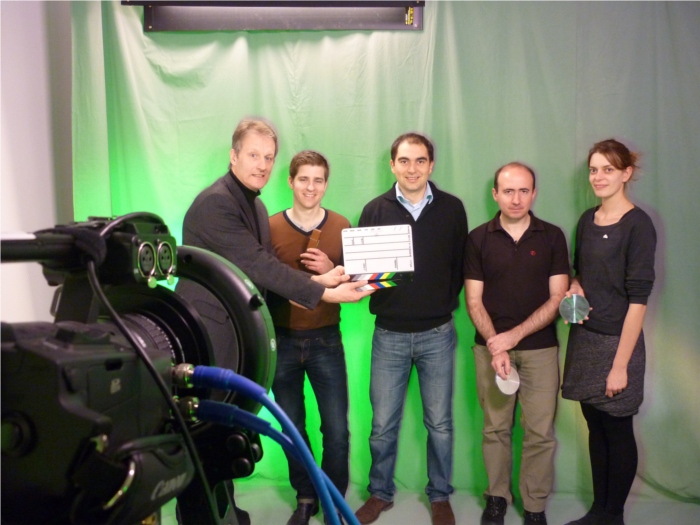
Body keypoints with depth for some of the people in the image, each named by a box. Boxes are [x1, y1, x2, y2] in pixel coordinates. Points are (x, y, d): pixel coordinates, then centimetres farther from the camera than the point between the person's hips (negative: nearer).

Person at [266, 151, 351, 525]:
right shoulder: (270, 227, -2)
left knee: (337, 430, 1)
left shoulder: (342, 227, 0)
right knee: (293, 428, 13)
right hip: (282, 341, 1)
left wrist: (332, 272, -16)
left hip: (325, 340, 0)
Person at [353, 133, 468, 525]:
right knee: (383, 424, 9)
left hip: (438, 333, 0)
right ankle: (380, 493, 29)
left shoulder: (452, 209, 0)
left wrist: (445, 305, -2)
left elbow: (460, 265, 3)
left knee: (440, 422, 11)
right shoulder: (375, 210, 0)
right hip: (389, 334, 0)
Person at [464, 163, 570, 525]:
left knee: (540, 432, 2)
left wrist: (515, 334, -13)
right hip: (491, 348, 0)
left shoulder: (552, 237, 1)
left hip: (540, 349, 0)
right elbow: (473, 301, -1)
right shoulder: (478, 239, 1)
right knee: (495, 428, 9)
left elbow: (557, 298, -3)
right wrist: (494, 344, -13)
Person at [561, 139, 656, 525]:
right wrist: (575, 288, -3)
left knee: (617, 432, 8)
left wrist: (620, 364, -18)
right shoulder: (588, 219, 8)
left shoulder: (638, 224, -13)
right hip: (584, 337, 6)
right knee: (595, 428, 15)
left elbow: (638, 298, -16)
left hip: (617, 341, -6)